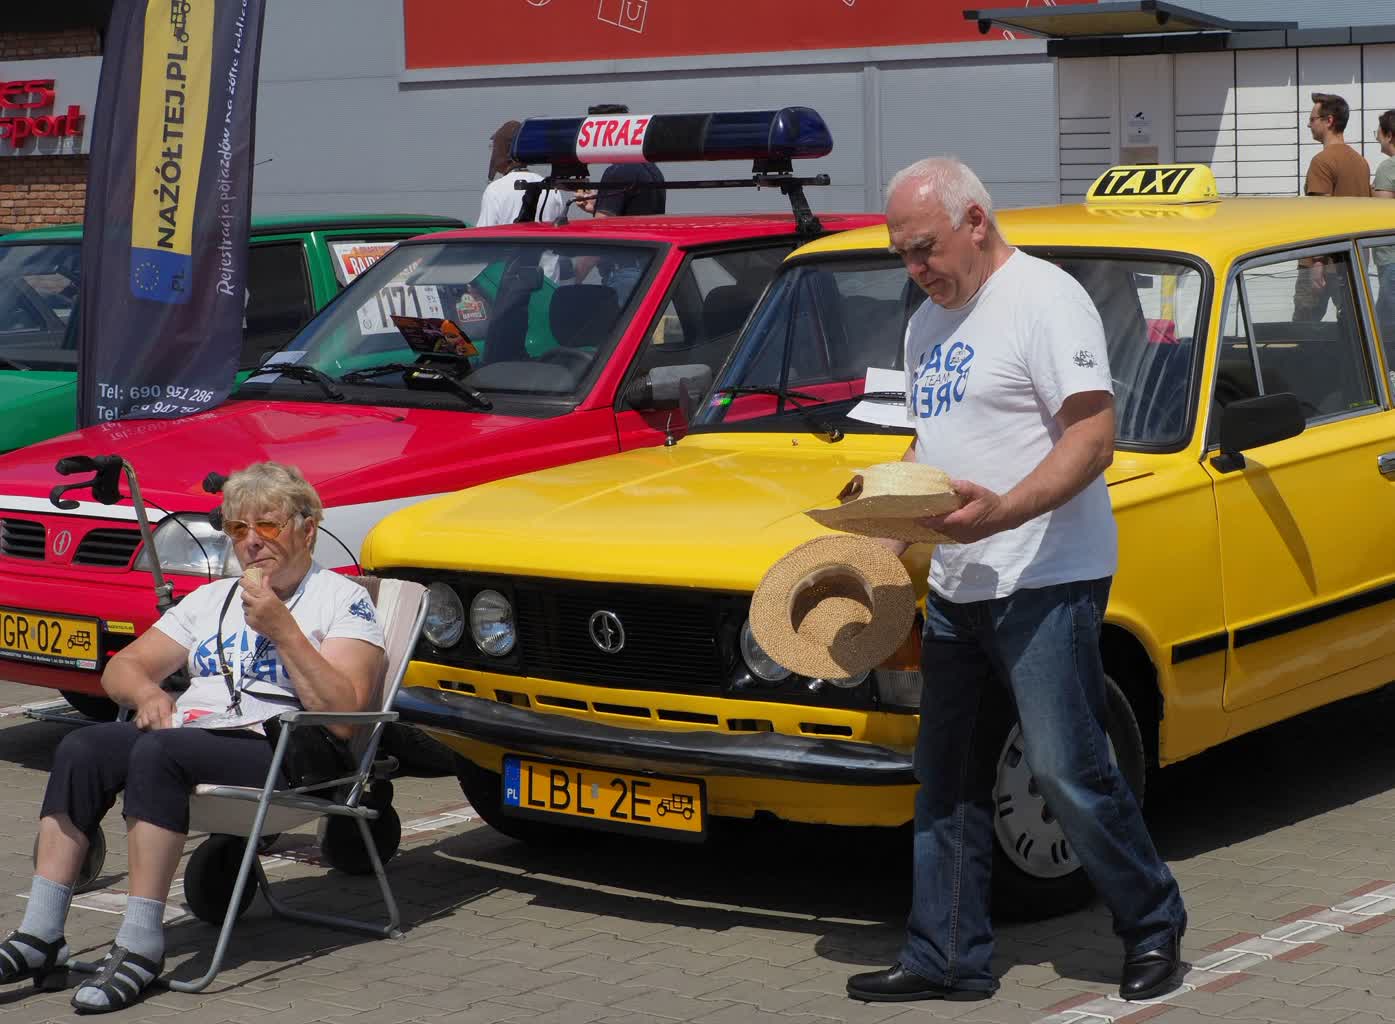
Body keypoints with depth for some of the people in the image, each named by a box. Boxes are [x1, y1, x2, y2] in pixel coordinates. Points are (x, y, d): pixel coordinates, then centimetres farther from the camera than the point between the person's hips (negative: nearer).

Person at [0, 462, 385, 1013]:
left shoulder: (344, 600, 5)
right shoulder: (212, 599, 26)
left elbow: (344, 712, -9)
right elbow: (122, 667, 24)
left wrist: (282, 629, -14)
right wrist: (148, 692, 0)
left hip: (278, 755, -6)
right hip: (188, 732, 6)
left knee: (158, 751, -34)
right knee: (81, 748, -23)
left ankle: (140, 947, -33)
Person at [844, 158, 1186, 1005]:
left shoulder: (1045, 299, -11)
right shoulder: (929, 324, 16)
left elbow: (1095, 436, -18)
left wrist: (1002, 510, -30)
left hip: (1045, 583, -8)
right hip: (956, 586, 9)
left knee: (1069, 771, -7)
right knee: (947, 784, 10)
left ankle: (1154, 925, 12)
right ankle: (947, 958, 18)